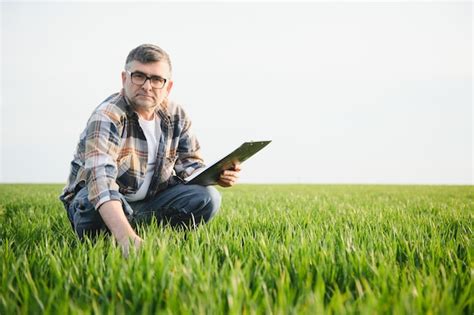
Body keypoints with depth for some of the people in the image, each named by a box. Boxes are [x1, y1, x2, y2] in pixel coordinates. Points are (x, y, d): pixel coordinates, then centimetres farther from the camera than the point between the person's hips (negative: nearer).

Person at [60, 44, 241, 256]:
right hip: (100, 200, -5)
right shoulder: (106, 117, -25)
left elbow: (190, 164, 5)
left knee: (207, 198, -16)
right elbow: (101, 177, -40)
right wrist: (126, 236, -56)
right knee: (95, 215, -39)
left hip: (150, 198, 5)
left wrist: (217, 175, -20)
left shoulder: (176, 116, -4)